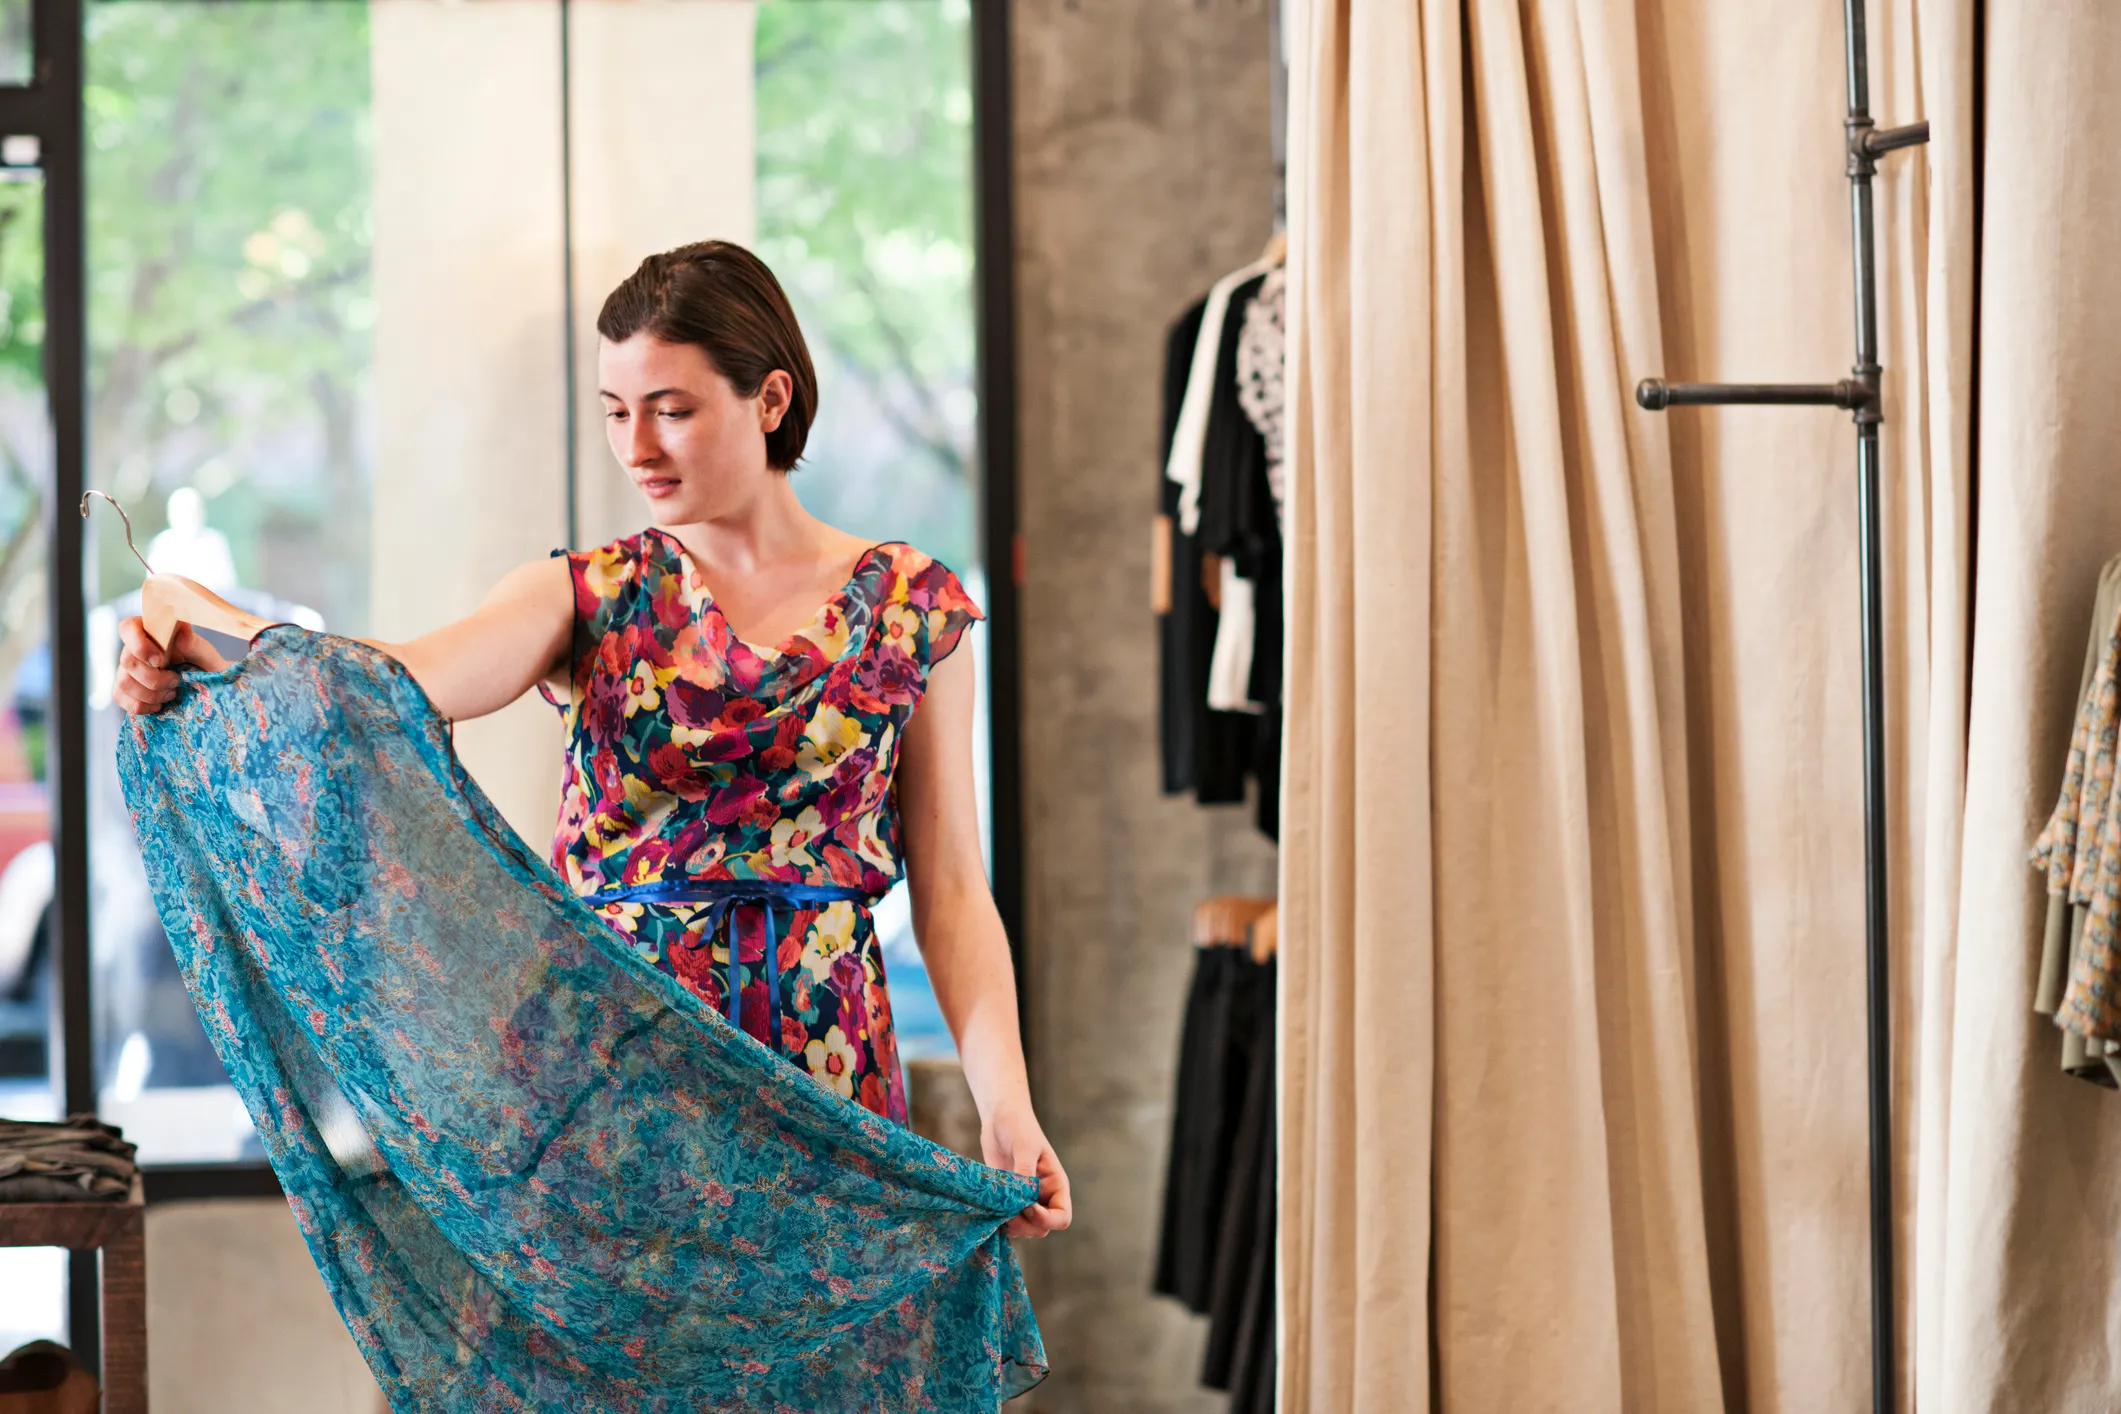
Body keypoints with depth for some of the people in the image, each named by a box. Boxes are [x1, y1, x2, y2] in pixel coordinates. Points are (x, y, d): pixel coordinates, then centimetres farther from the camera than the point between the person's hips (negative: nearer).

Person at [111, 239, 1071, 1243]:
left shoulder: (909, 608, 3)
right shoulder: (586, 598, 4)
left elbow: (950, 891, 1)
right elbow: (404, 681, -17)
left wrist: (1006, 1106, -13)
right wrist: (213, 678, -37)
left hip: (822, 1064, 0)